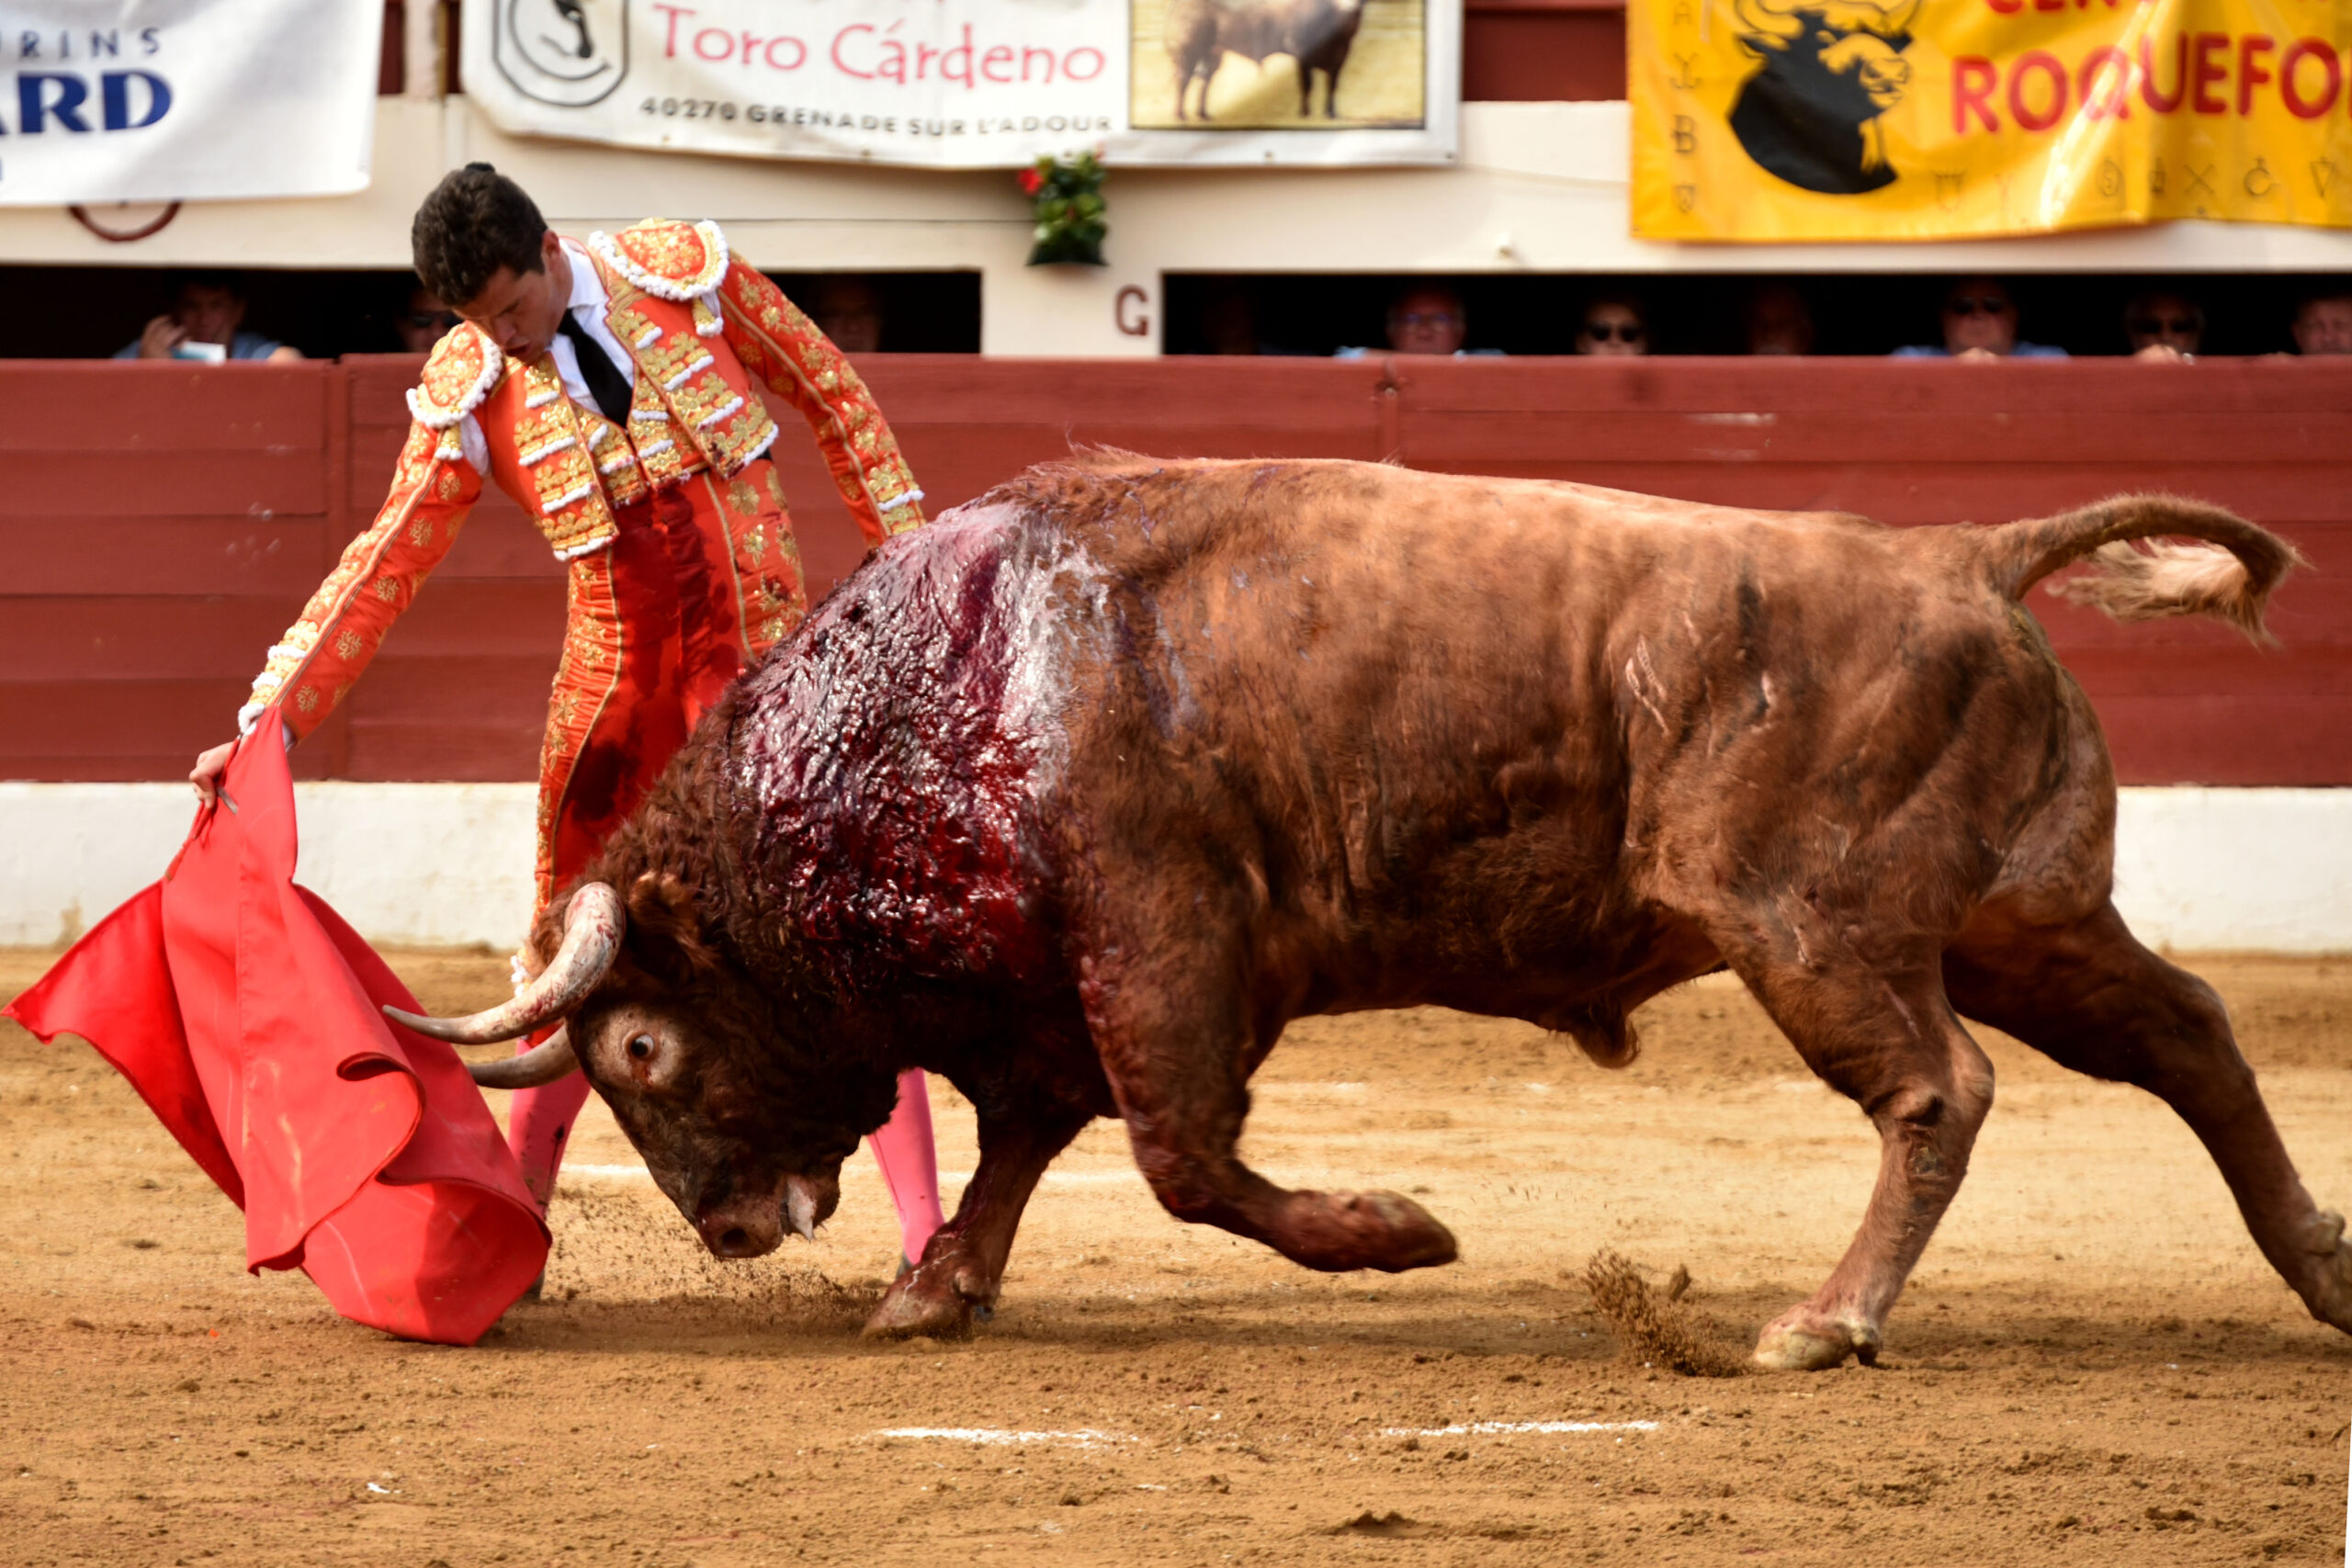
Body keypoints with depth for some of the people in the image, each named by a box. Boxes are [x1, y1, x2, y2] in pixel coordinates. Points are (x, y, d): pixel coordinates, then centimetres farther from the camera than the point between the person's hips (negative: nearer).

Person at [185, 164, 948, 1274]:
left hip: (766, 660, -2)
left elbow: (831, 394, 3)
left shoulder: (688, 272, -9)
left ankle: (927, 1233, -6)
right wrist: (269, 720, -13)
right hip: (615, 673, 2)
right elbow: (388, 562, -6)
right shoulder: (469, 394, -7)